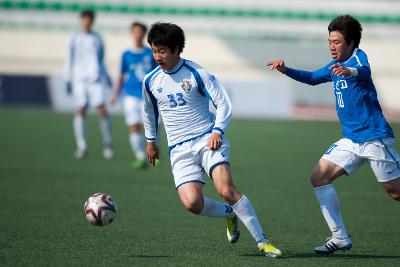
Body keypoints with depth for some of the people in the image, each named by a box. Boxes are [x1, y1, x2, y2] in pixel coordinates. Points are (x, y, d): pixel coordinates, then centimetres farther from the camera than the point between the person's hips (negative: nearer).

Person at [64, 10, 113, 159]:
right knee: (81, 110, -7)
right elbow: (69, 60, 10)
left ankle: (107, 144, 2)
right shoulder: (74, 39, 10)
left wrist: (106, 76, 13)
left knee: (101, 109, -11)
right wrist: (68, 80, 4)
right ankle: (81, 147, -5)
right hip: (79, 79, 0)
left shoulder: (97, 39, 14)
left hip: (96, 78, 0)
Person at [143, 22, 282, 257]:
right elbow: (150, 111, 27)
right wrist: (151, 140, 34)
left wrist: (217, 131, -18)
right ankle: (230, 214, 14)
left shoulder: (196, 73, -6)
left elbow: (224, 104, -3)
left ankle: (262, 241, -15)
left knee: (226, 189, -25)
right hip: (179, 149, 3)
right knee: (192, 203, -19)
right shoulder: (151, 81, 6)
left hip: (207, 140, -3)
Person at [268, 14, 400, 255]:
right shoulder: (335, 66, 13)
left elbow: (365, 72, -36)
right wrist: (286, 70, 13)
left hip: (375, 138, -8)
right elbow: (312, 78, 30)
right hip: (352, 140, 8)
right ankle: (340, 237, -3)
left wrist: (351, 72, -59)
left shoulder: (358, 56, -12)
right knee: (319, 177, -4)